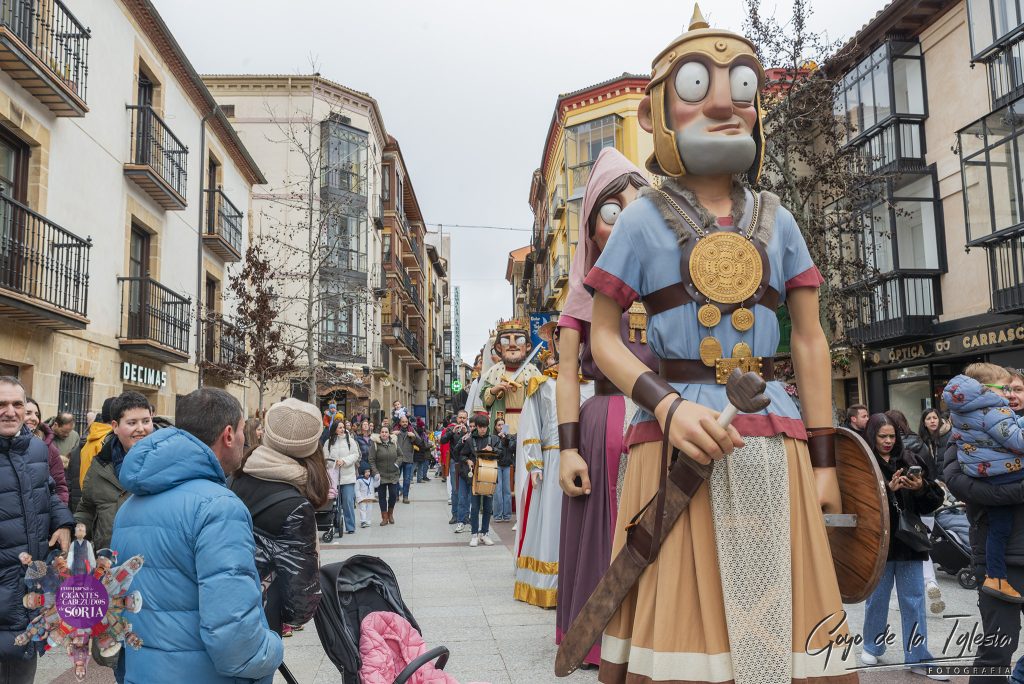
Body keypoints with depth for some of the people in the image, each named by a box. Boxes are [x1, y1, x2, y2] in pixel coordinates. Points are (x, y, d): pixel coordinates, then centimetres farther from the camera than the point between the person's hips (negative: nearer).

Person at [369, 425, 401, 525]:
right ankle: (384, 517, 12)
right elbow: (372, 460, -6)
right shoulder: (375, 444, -6)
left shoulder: (394, 443, 4)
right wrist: (375, 472, -14)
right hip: (381, 475, -2)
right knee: (382, 496, 3)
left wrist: (397, 463, -5)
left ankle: (390, 514, 25)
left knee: (393, 495, 2)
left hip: (393, 474, 2)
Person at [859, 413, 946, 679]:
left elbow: (935, 500, 5)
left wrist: (921, 488, -15)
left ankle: (918, 658, 16)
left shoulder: (910, 460, 5)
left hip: (909, 540, 3)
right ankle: (872, 648, 30)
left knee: (914, 601, 7)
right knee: (877, 599, 12)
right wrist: (887, 489, -24)